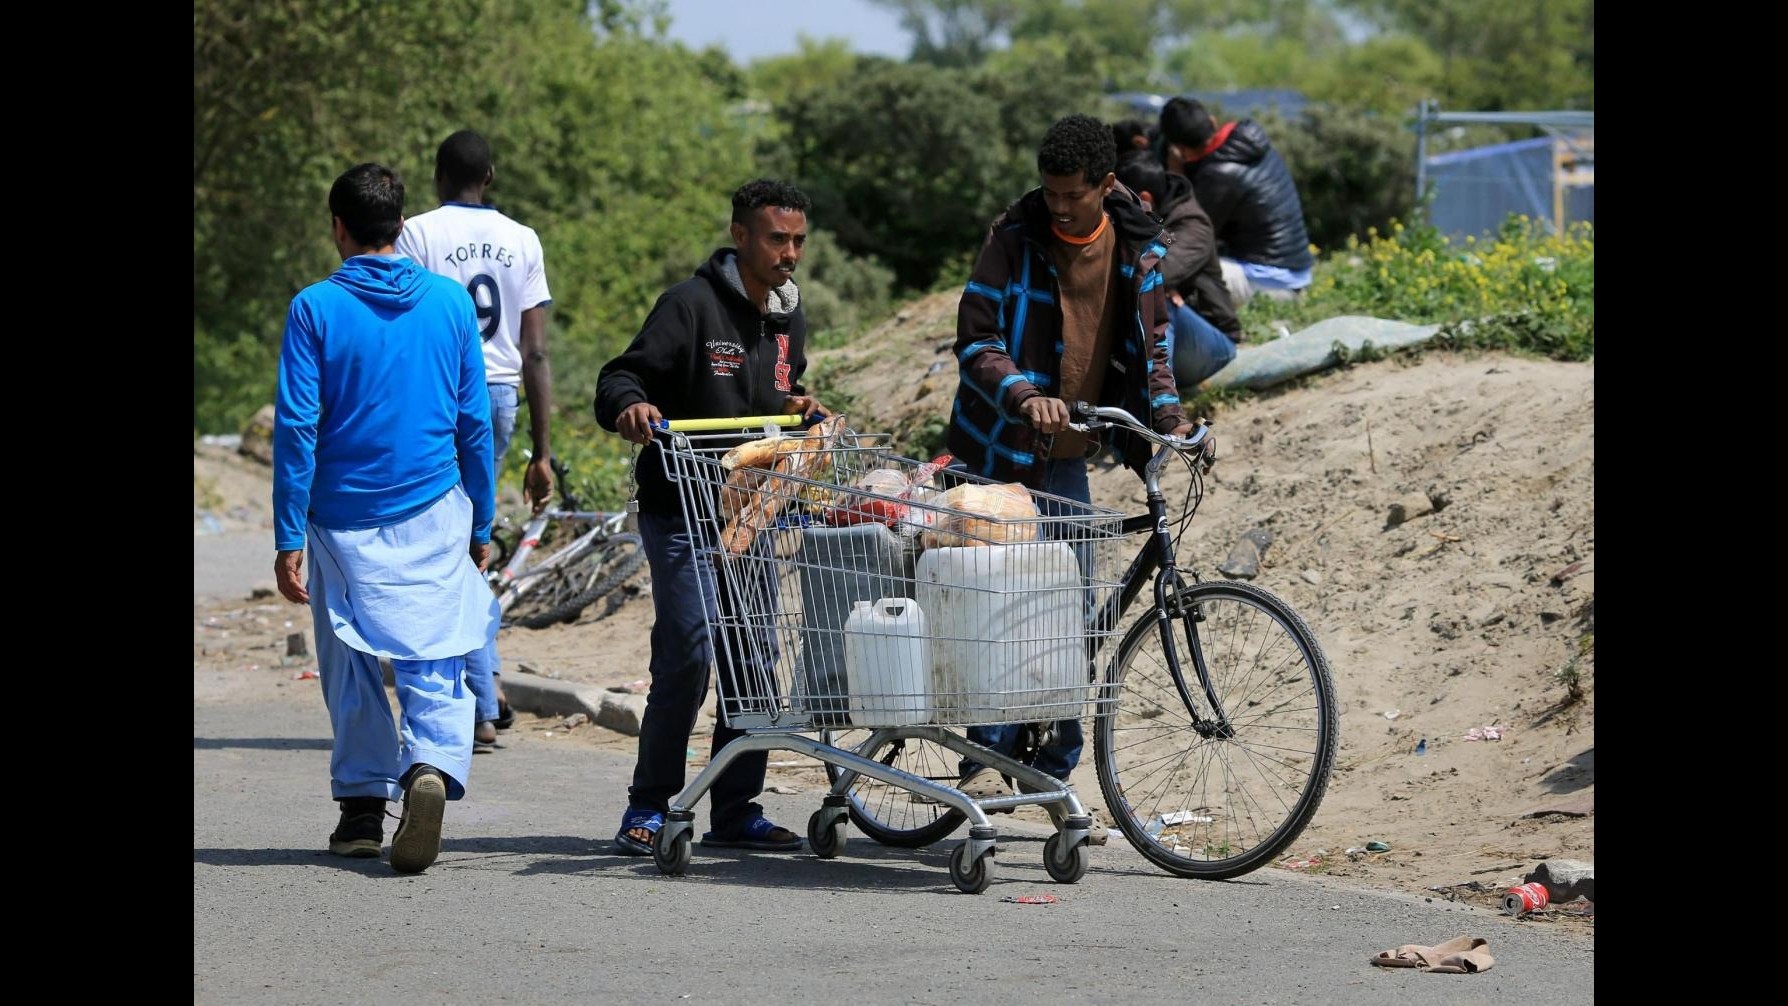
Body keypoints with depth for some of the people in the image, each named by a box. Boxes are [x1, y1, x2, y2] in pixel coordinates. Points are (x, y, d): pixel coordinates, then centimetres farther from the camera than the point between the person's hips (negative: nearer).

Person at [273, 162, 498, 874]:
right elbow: (474, 423, 6)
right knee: (435, 660, -2)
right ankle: (432, 765, -28)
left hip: (345, 519, -1)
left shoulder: (316, 308, -5)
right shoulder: (449, 302, 2)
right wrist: (481, 525, 14)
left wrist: (288, 539, -5)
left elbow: (296, 429, -8)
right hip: (434, 519, 1)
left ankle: (363, 807, 18)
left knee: (351, 665, 13)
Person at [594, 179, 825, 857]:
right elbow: (619, 380, -15)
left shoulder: (788, 317, 13)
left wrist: (797, 409, 5)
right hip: (682, 513, -7)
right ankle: (649, 806, -1)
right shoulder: (693, 304, -10)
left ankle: (736, 811, 14)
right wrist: (630, 406, -37)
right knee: (689, 656, -12)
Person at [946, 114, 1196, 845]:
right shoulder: (1016, 237, -12)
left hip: (1066, 457, 5)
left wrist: (1169, 416, -8)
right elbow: (976, 340, -15)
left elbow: (1149, 345, 10)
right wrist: (1023, 394, -34)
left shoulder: (1138, 249, 1)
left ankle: (1055, 770, 14)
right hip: (999, 448, -5)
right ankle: (987, 754, -6)